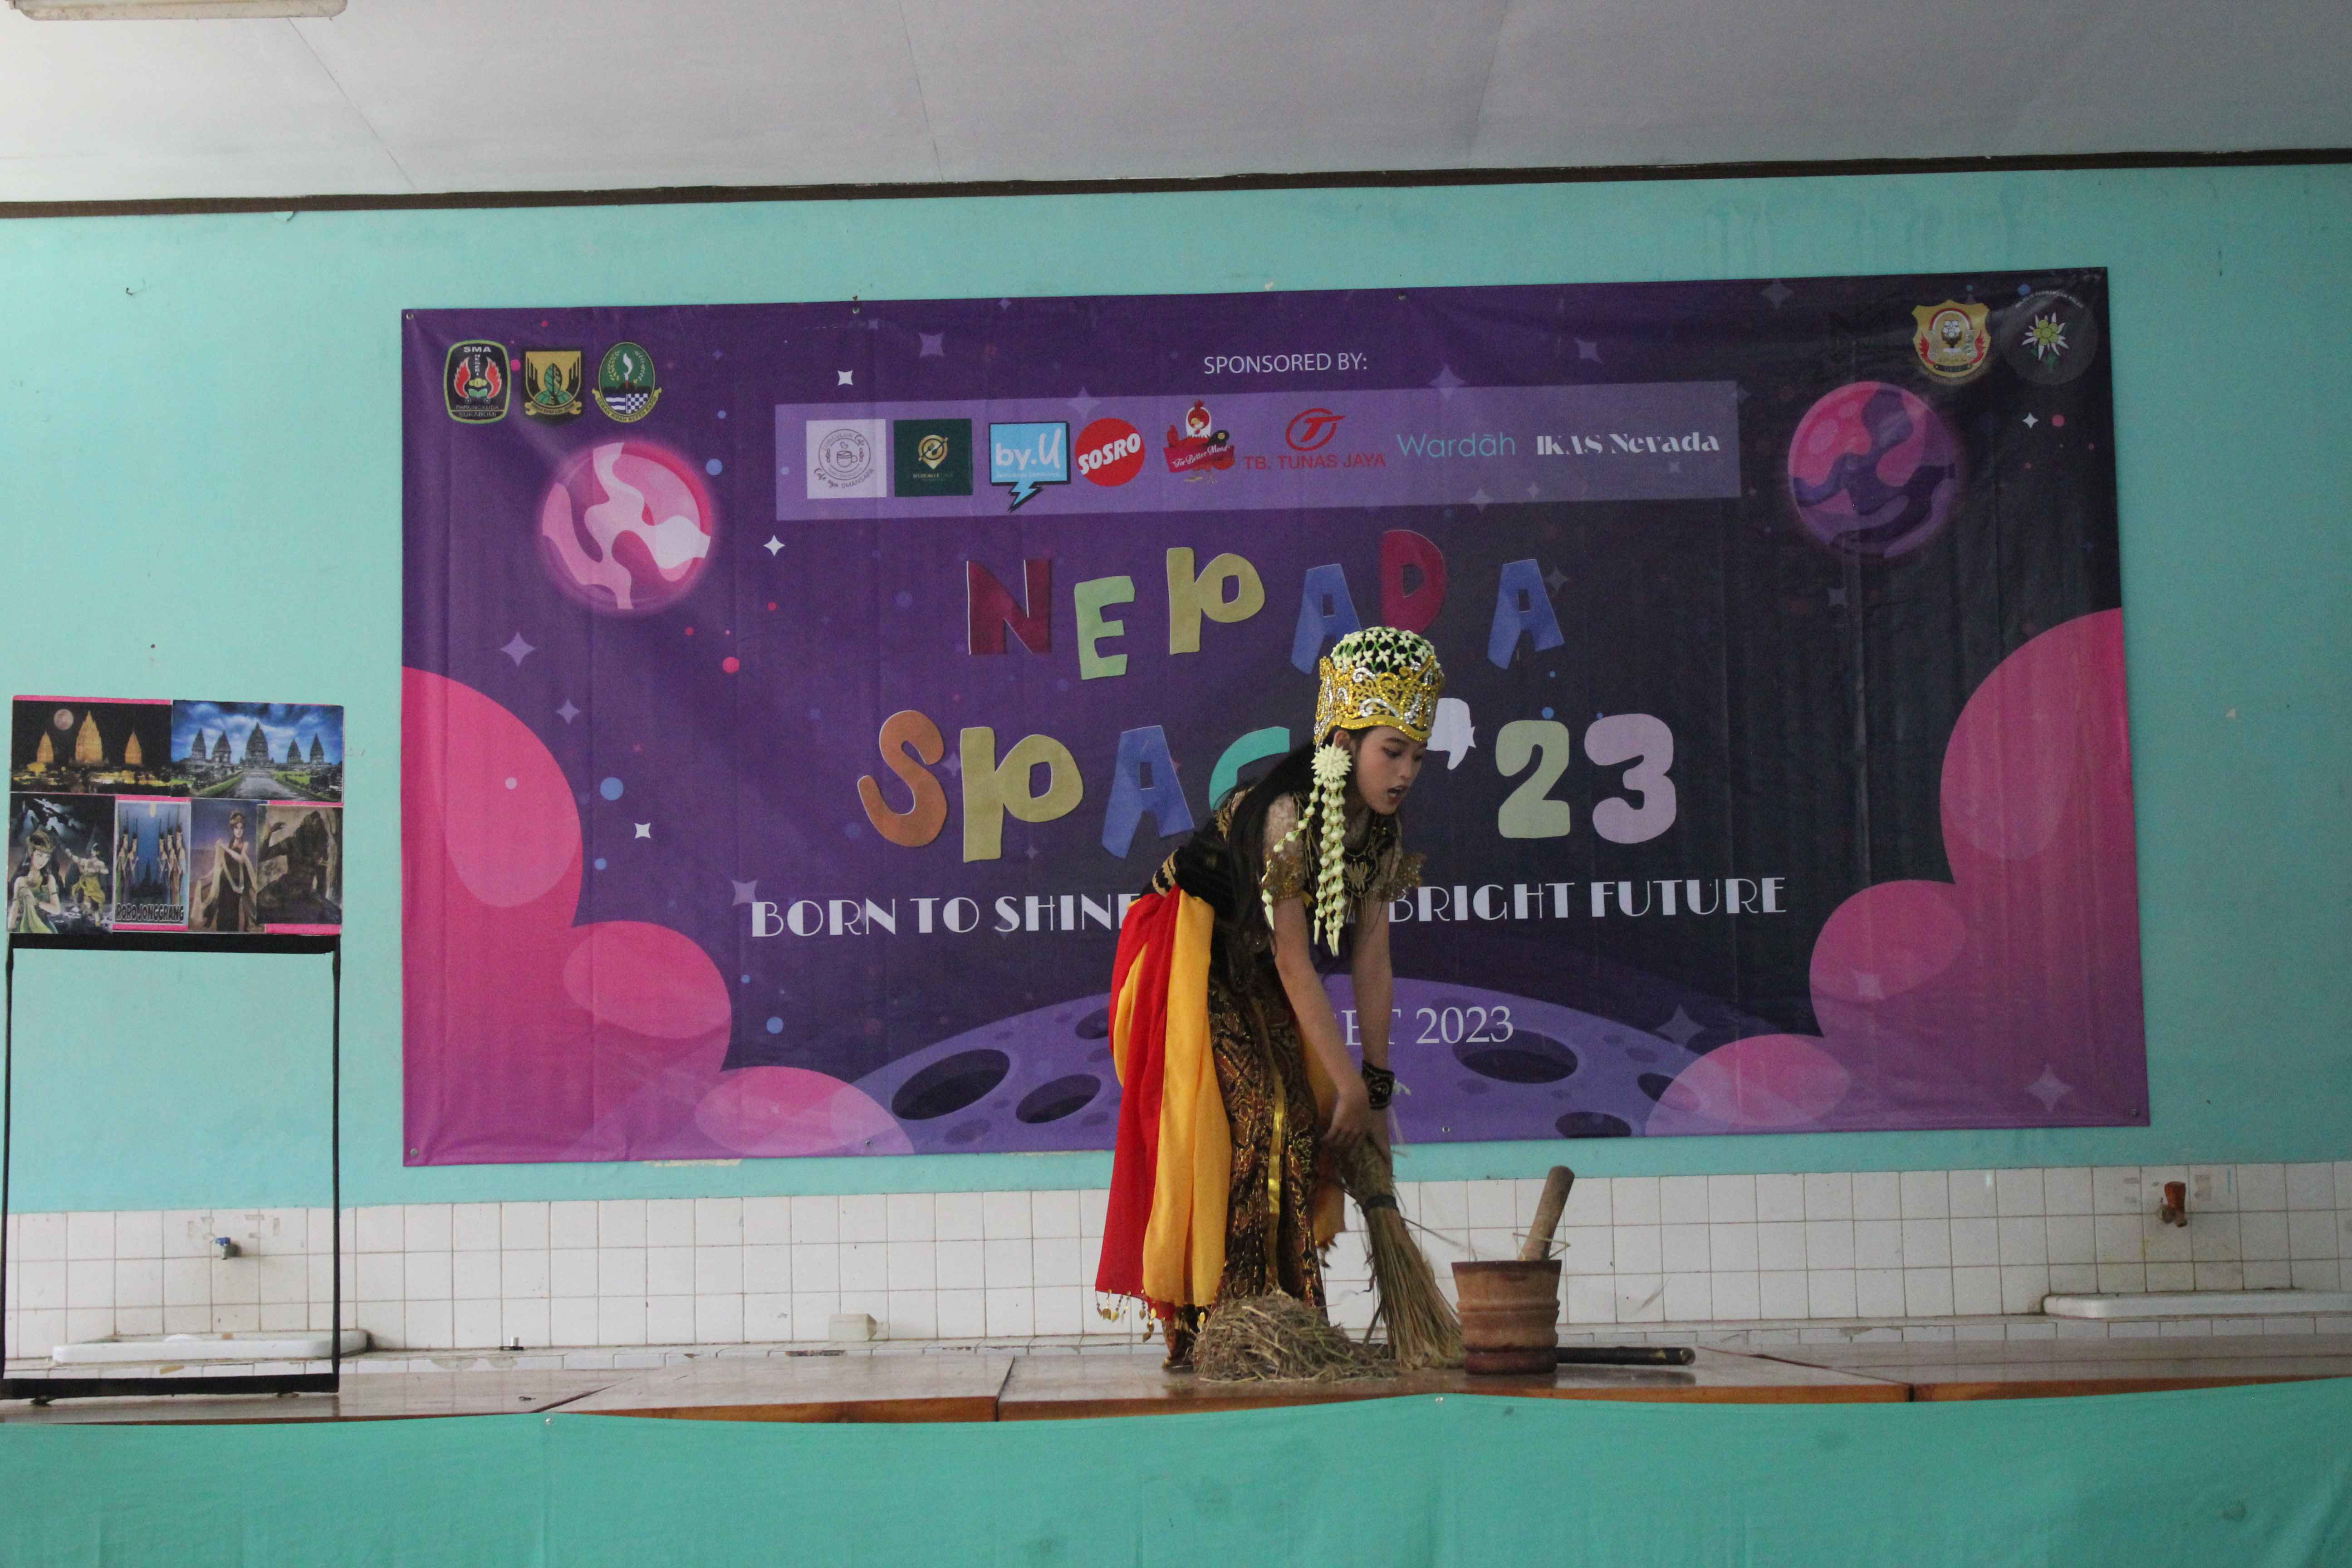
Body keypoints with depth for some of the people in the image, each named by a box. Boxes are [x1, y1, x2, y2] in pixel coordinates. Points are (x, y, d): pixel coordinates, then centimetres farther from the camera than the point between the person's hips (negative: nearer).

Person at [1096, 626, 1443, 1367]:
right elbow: (1293, 960, -26)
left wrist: (1376, 1089, -3)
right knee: (1237, 1124, -17)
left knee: (1299, 1132, 3)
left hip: (1250, 979, 8)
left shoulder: (1381, 833, -5)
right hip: (1188, 965, -8)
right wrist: (1351, 1084, -22)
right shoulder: (1288, 811, -29)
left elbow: (1371, 961, -2)